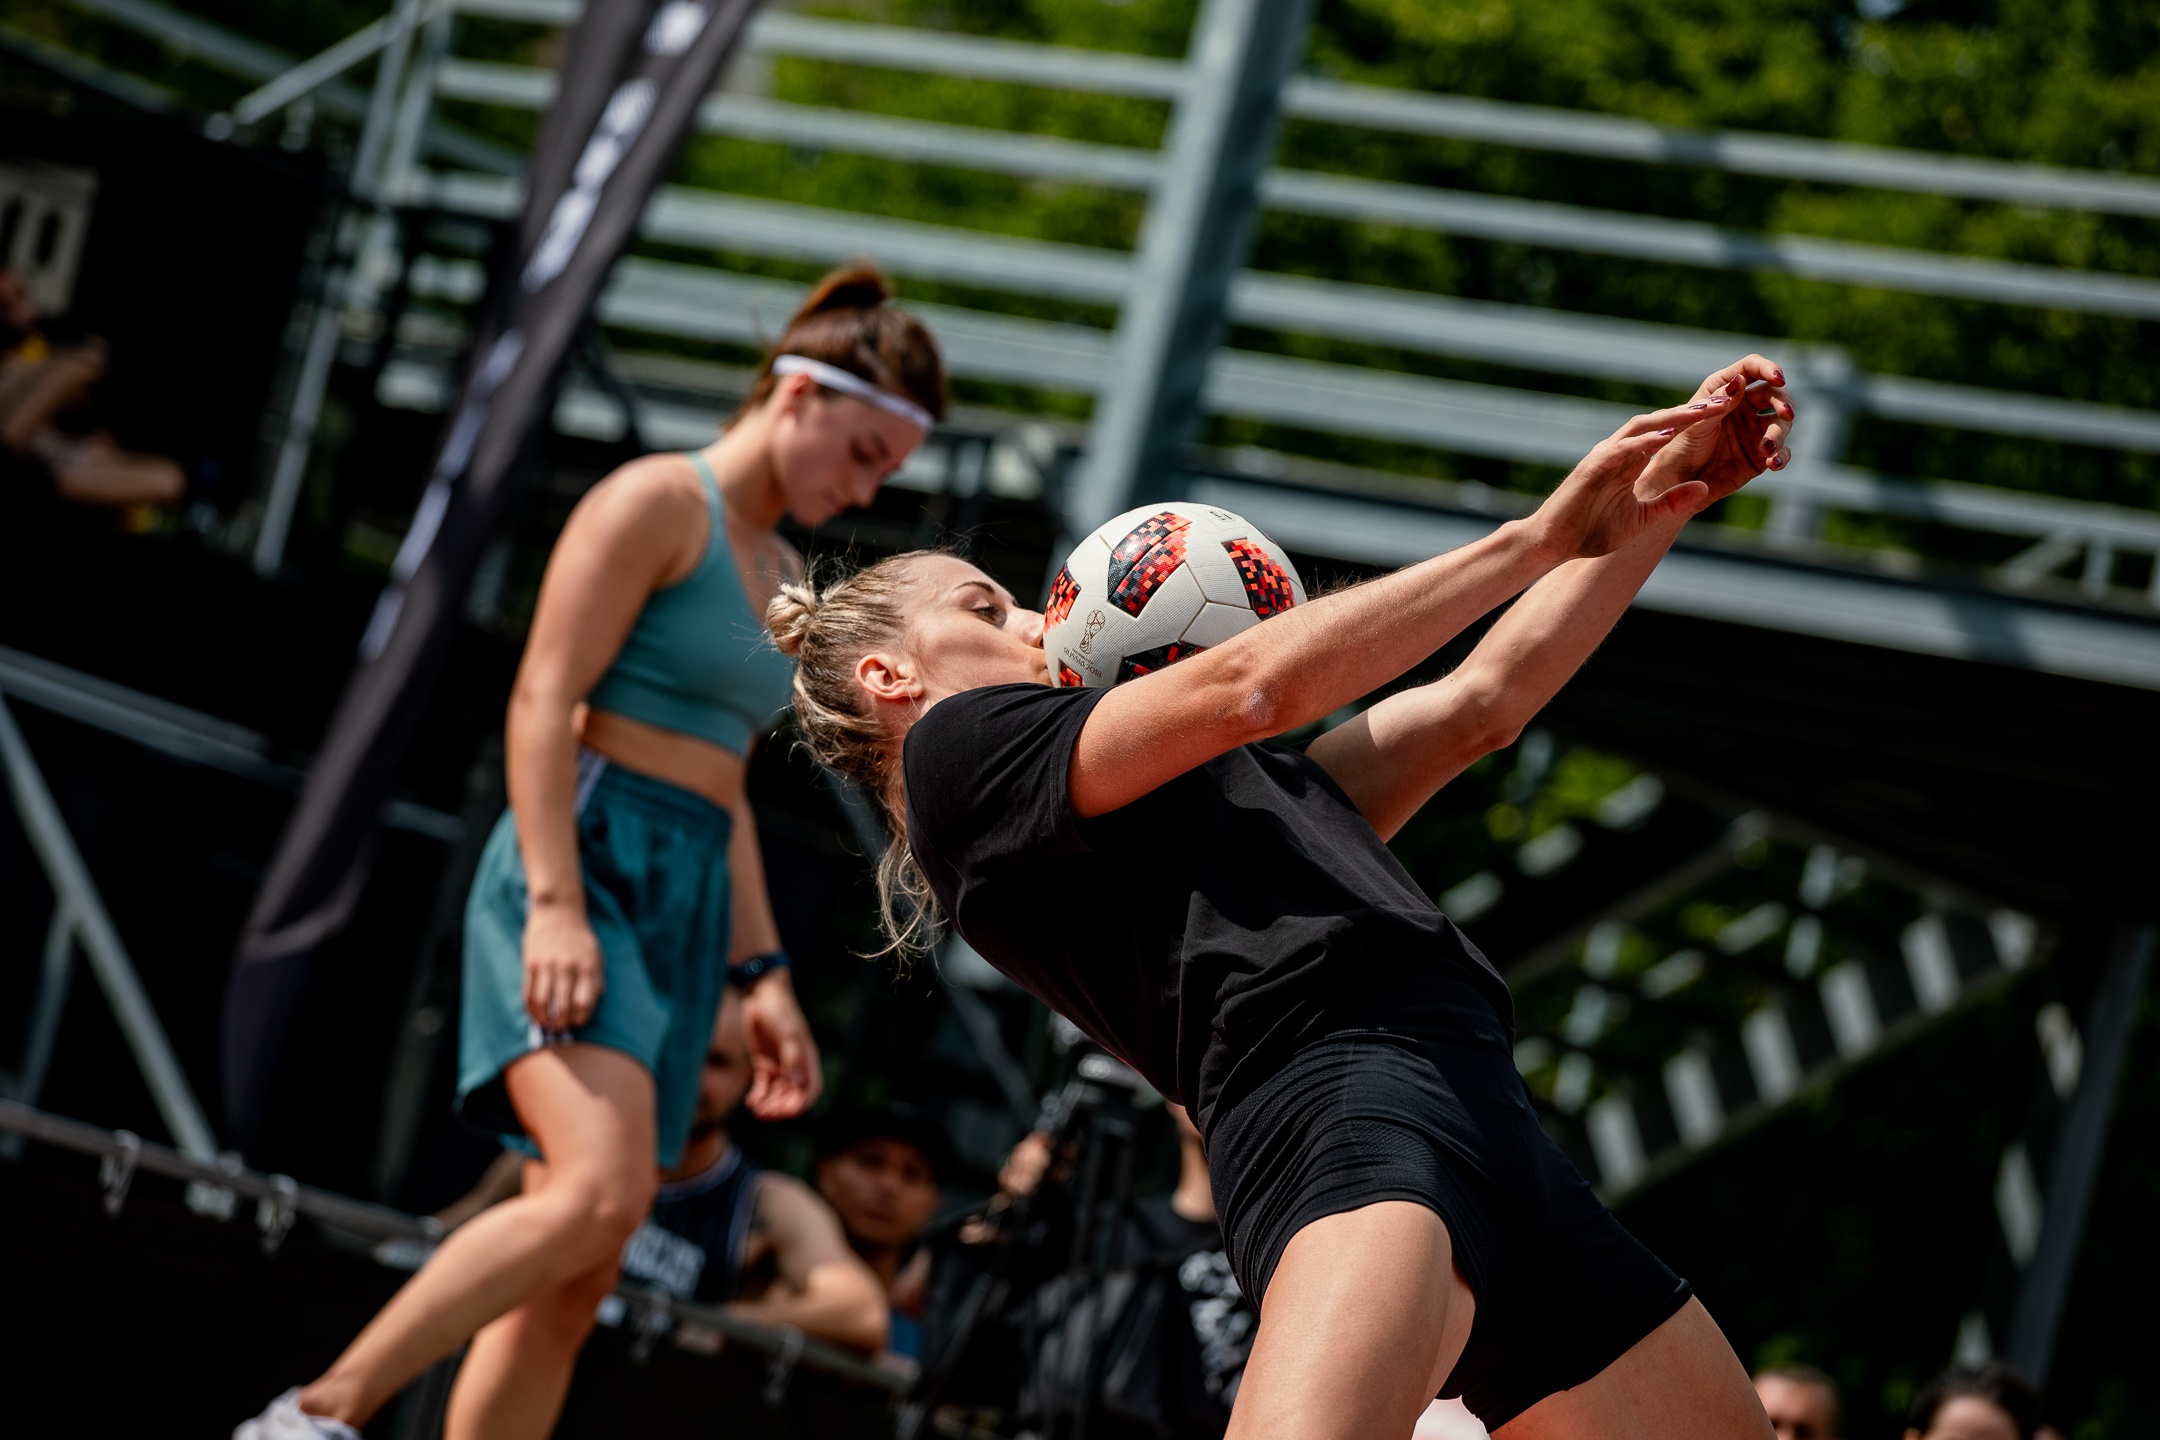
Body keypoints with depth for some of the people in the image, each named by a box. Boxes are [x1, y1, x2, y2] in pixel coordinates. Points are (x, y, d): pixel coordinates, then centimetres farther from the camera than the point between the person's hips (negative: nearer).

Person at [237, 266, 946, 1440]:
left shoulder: (781, 574, 23)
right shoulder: (658, 502, -3)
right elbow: (543, 701, -12)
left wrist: (761, 972, 19)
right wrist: (555, 902, -22)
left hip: (685, 905, 9)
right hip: (587, 862, -9)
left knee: (576, 1281, 0)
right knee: (602, 1189, -27)